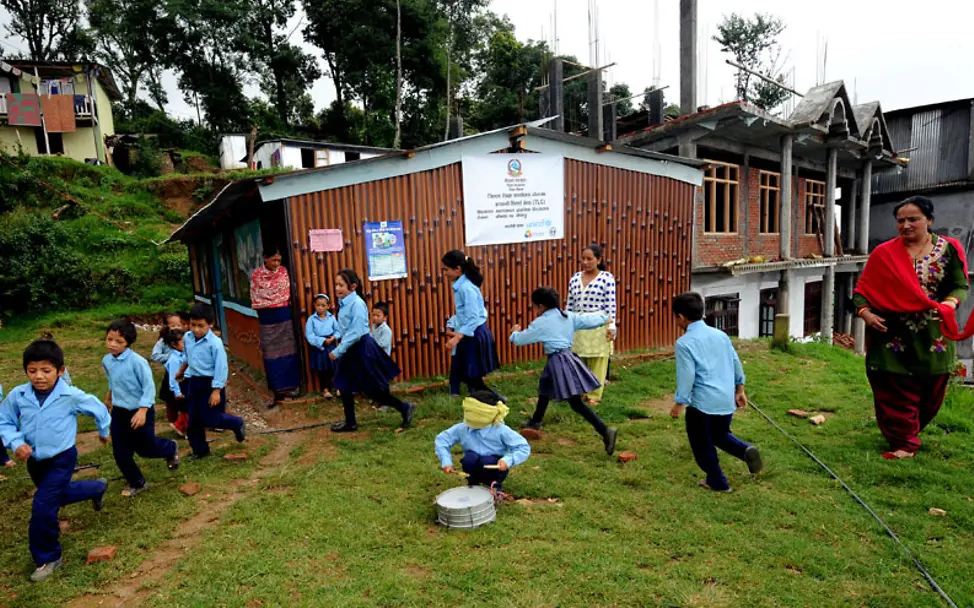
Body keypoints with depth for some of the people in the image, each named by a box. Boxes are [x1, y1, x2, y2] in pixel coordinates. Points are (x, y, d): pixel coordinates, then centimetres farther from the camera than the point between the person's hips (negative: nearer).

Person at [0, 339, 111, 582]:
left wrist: (104, 432, 12)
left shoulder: (72, 396, -22)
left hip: (61, 458, -5)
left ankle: (48, 558, 9)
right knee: (59, 495, 26)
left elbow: (99, 409, -4)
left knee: (42, 508, -11)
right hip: (34, 460, 5)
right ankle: (98, 488, 56)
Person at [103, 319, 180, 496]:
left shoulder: (137, 361, -24)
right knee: (121, 453, 9)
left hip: (139, 412, -6)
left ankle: (171, 449, 40)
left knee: (145, 448, 8)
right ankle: (137, 483, 28)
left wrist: (142, 410, -29)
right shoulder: (106, 361, -2)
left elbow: (149, 387, -22)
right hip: (119, 412, 6)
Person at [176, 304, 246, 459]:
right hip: (193, 382, 7)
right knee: (193, 419, 13)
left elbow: (221, 367, -21)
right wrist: (181, 371, 35)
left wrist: (216, 391, -22)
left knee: (210, 419, -4)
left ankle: (238, 424, 23)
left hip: (210, 382, -7)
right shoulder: (187, 338, -1)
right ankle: (200, 449, 28)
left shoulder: (215, 343, -23)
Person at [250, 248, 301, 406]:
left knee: (288, 351, 5)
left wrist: (274, 301, -6)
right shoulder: (256, 275, -5)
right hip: (267, 317, -1)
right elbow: (255, 299, -4)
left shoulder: (283, 271, 1)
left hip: (284, 314, 1)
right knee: (271, 354, 1)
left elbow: (286, 293, 4)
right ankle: (278, 390, 6)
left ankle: (292, 386, 15)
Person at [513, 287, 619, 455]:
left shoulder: (541, 323, -6)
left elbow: (520, 340, 1)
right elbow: (589, 320, 16)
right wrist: (605, 316, 37)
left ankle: (605, 431, -7)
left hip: (558, 362, -8)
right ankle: (535, 422, 39)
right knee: (545, 389, 22)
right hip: (569, 358, 8)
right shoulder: (569, 316, 10)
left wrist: (515, 333, 26)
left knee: (576, 403, -4)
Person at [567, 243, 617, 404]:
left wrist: (611, 326, -11)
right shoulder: (575, 278, 8)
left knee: (597, 363, 5)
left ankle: (594, 395, 16)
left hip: (599, 326, -4)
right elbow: (570, 304, 12)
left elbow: (611, 304, -7)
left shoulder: (607, 277, -5)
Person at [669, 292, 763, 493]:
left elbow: (686, 376, -16)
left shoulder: (684, 343, -14)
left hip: (702, 402, -7)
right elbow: (736, 363, 13)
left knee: (702, 444, 12)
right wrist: (739, 389, 24)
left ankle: (717, 482, 22)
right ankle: (746, 449, 0)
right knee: (720, 434, 26)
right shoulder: (721, 334, 7)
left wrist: (679, 403, -7)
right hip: (727, 400, 7)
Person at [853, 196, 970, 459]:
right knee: (896, 392, 2)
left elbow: (960, 285, 1)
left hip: (933, 338, 1)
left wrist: (949, 303, -21)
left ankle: (910, 429, 36)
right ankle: (904, 443, 14)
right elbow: (862, 290, 0)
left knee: (930, 392, 12)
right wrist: (865, 313, -18)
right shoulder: (884, 254, 0)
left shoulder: (948, 249, 2)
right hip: (893, 336, -1)